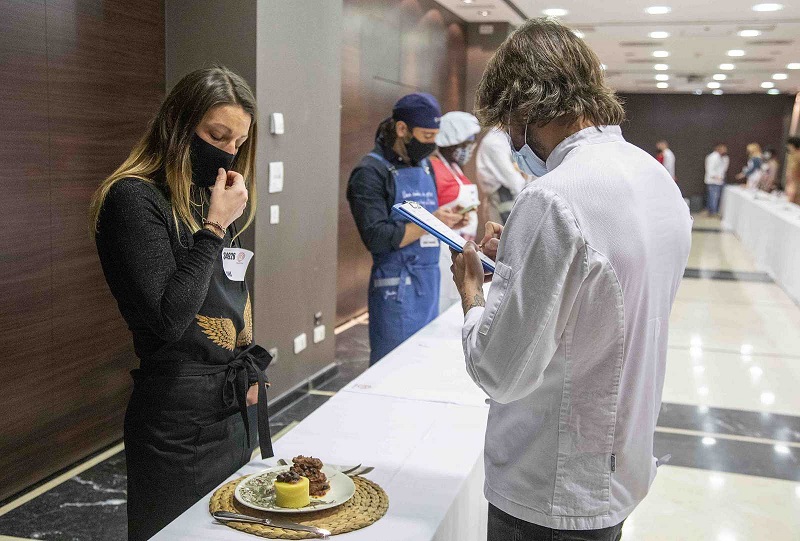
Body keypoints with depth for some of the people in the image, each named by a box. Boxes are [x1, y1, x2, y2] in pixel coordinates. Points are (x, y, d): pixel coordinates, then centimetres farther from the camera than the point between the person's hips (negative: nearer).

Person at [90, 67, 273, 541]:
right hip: (181, 423, -8)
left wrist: (251, 368, 8)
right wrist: (215, 228, -17)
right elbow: (168, 318, -23)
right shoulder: (135, 199, -13)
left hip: (237, 410, 8)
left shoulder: (210, 200, 12)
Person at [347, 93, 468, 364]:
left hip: (429, 286, 8)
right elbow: (376, 237, -19)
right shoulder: (371, 172, -10)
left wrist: (447, 221, 2)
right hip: (396, 288, -8)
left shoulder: (424, 166, 15)